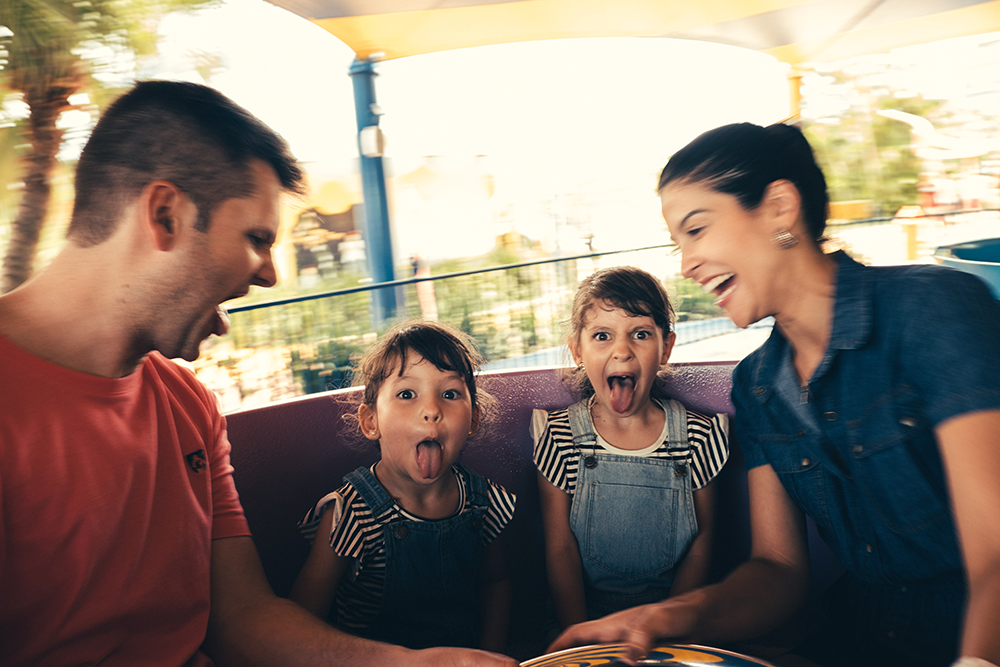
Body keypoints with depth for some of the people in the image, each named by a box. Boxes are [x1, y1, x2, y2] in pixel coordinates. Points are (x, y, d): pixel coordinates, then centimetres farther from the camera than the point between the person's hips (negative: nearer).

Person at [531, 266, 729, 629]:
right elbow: (560, 549, -4)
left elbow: (701, 546, 2)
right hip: (586, 611, -1)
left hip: (672, 608, 1)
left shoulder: (699, 437, -4)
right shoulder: (558, 437, -5)